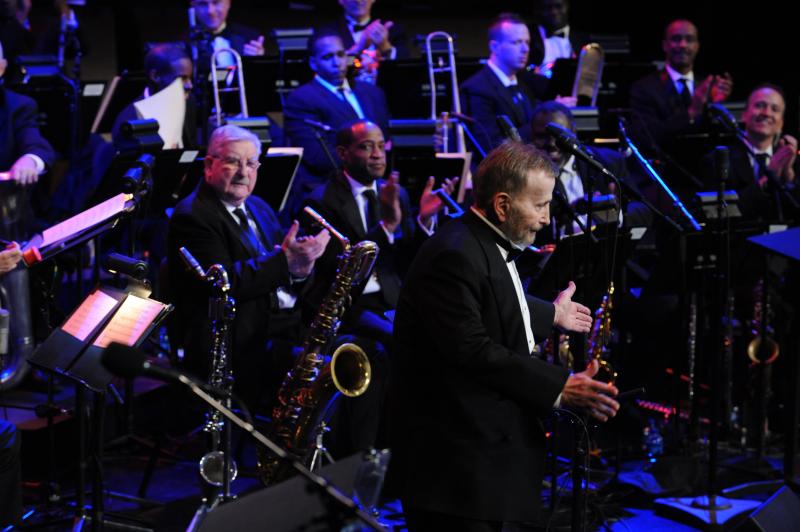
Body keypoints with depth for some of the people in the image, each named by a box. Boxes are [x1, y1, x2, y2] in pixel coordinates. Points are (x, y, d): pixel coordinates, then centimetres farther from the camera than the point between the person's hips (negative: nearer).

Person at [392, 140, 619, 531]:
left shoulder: (489, 245, 14)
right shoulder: (455, 255, -20)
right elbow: (473, 349, -27)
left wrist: (551, 314, 41)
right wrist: (560, 388, -27)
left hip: (489, 448, 11)